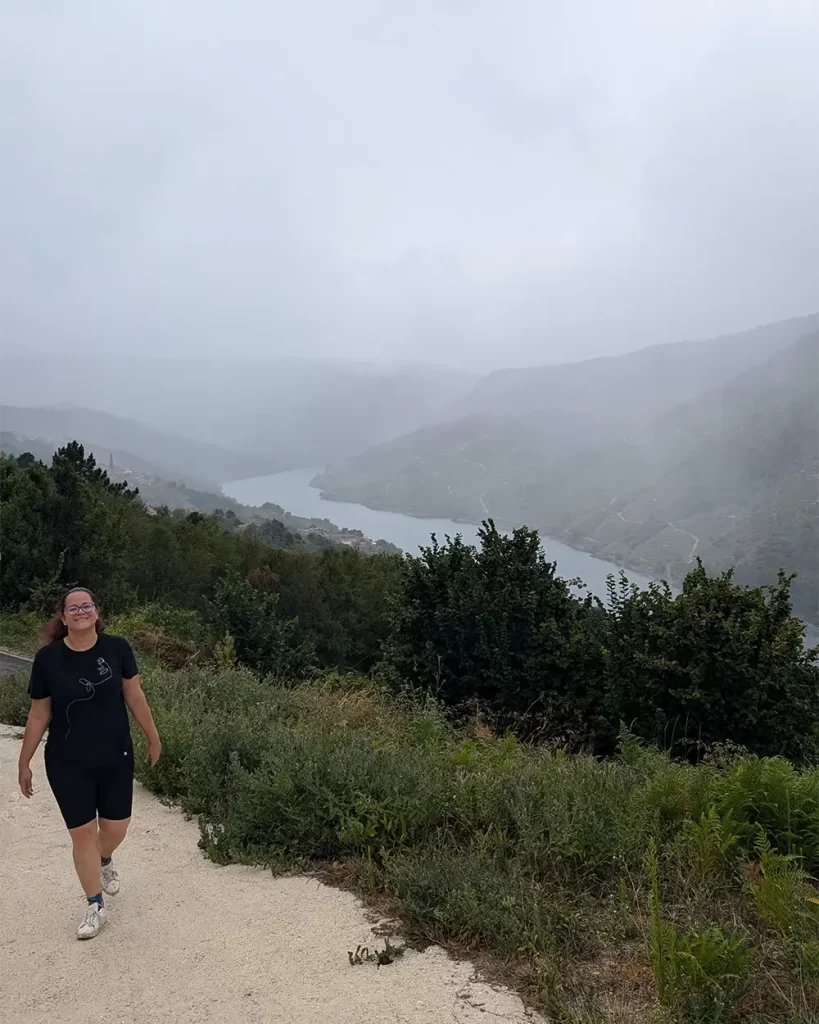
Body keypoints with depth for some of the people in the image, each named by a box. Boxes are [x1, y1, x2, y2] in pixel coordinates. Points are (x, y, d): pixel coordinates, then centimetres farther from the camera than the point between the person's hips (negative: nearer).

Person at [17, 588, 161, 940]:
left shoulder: (117, 648, -11)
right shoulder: (48, 657, -12)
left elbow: (134, 696, 0)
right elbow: (38, 714, -3)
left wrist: (153, 737, 8)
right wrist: (24, 763, 3)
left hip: (115, 757, 1)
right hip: (67, 764, -1)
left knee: (116, 827, 12)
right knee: (82, 832, 4)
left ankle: (105, 860, 49)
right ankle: (95, 906, 25)